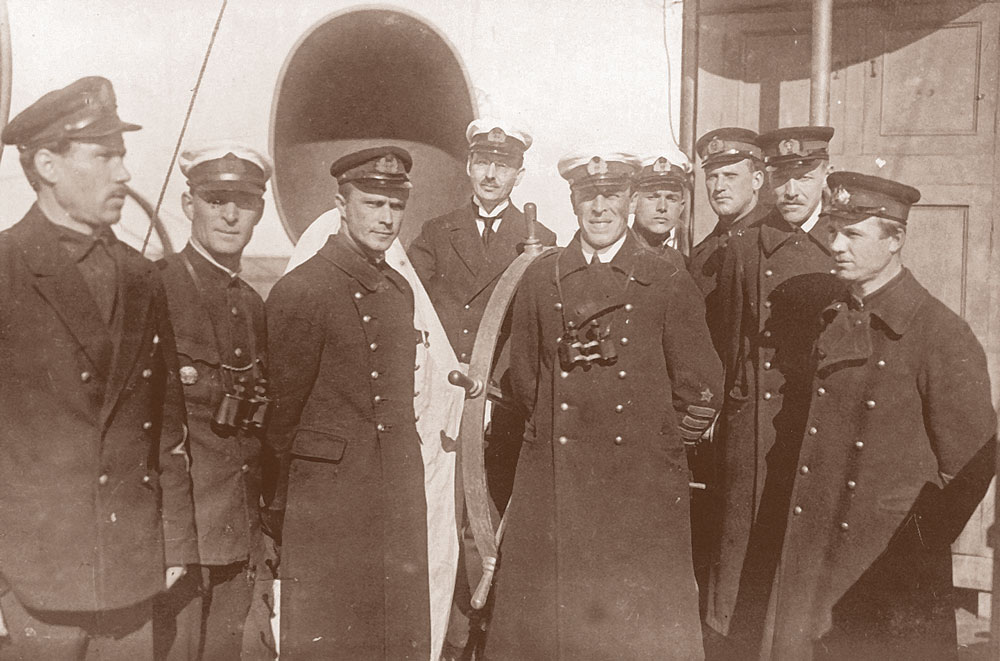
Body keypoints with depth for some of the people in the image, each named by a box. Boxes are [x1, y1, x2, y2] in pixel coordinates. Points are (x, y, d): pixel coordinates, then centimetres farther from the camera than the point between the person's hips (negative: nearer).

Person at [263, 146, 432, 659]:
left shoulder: (400, 290, 11)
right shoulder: (299, 292, -12)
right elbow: (280, 414, -8)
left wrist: (405, 480, 17)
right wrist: (277, 510, -2)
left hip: (401, 503, 7)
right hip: (327, 498, -6)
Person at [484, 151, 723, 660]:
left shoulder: (670, 284, 1)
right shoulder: (540, 279, 8)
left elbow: (701, 389, 3)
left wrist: (656, 439, 4)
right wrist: (554, 428, 10)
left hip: (642, 486, -1)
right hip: (553, 481, 2)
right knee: (541, 619, 6)